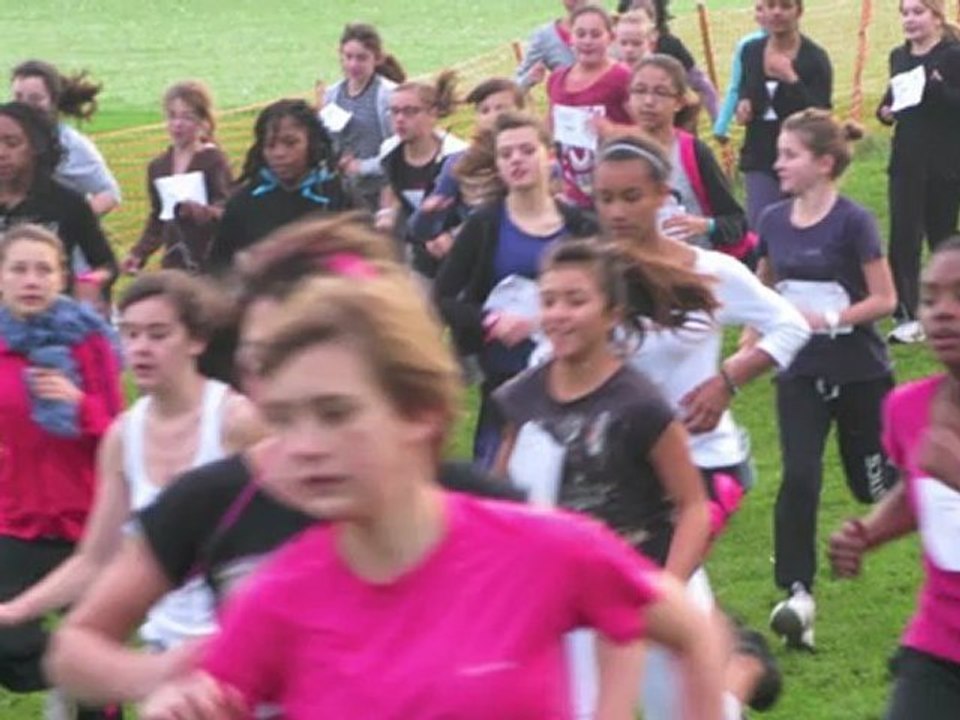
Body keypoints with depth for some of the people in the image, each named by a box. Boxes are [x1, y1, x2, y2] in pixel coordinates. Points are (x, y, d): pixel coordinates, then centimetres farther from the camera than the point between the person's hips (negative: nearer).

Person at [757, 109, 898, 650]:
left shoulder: (853, 222, -15)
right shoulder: (774, 221, 0)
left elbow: (884, 299, -13)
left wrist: (827, 319, -23)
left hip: (860, 373, -3)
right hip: (801, 372, 3)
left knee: (872, 483, 11)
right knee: (799, 478, -14)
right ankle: (799, 595, -13)